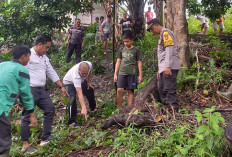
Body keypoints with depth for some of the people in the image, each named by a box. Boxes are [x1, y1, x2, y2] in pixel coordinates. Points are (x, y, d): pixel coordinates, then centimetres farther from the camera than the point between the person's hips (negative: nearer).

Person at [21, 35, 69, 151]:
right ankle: (25, 143, 7)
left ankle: (45, 139, 14)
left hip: (41, 90, 9)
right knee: (27, 115, -4)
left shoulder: (44, 58, 16)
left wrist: (61, 86, 18)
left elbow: (52, 73, 20)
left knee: (50, 109, 6)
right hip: (29, 90, -8)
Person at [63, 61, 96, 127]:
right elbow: (79, 93, -53)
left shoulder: (89, 65, -33)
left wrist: (88, 82, 1)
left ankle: (93, 109, 44)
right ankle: (71, 121, -17)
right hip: (69, 82, -6)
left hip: (81, 80, 7)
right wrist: (83, 108, -60)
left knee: (90, 90, 16)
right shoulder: (76, 75, -47)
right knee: (73, 98, -25)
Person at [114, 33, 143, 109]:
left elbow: (139, 63, 5)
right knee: (119, 90, -7)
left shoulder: (136, 50, 6)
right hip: (122, 73, 2)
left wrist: (140, 75, 1)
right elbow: (118, 62, 17)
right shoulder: (122, 50, 15)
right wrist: (115, 74, 12)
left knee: (130, 91, 0)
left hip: (132, 73, -2)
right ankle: (119, 108, 1)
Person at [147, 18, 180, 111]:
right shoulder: (161, 36, 26)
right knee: (162, 90, 11)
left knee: (169, 90, -14)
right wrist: (160, 69, 24)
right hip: (163, 68, 10)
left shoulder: (166, 33, -4)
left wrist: (167, 67, -24)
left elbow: (169, 50, -16)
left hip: (169, 68, -10)